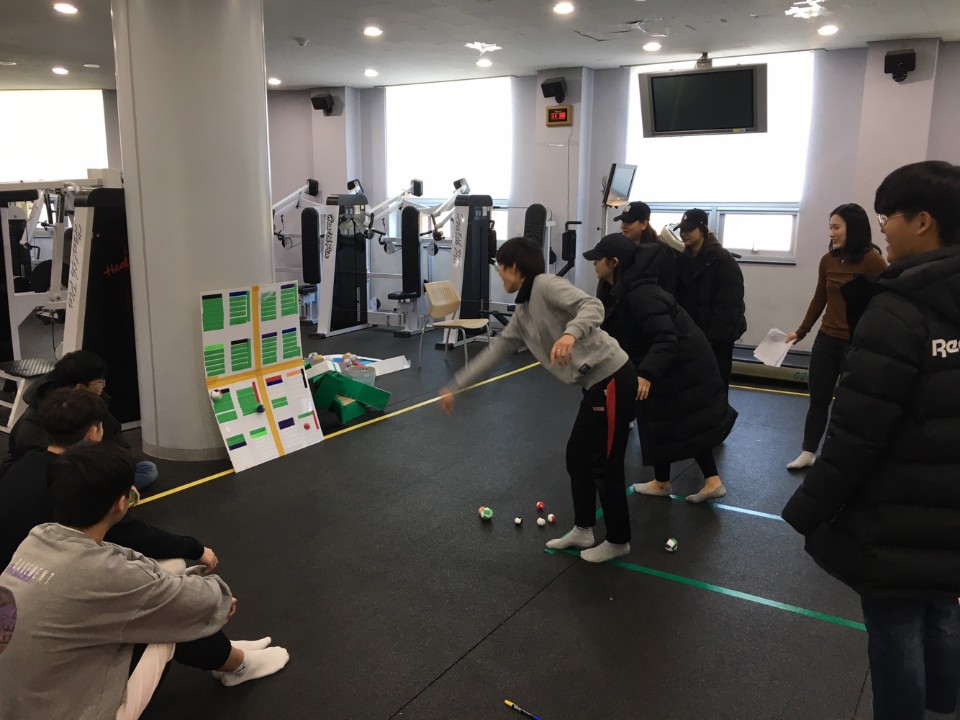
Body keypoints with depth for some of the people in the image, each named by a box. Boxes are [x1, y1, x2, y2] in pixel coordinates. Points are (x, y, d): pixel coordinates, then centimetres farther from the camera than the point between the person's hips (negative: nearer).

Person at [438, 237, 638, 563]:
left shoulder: (546, 284, -11)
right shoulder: (522, 314, 15)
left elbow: (593, 306, -25)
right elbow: (495, 351, 18)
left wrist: (571, 333, -45)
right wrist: (454, 387, 18)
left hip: (612, 379, -9)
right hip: (595, 386, 9)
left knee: (604, 464, 3)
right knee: (577, 456, 18)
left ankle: (618, 540, 20)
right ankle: (583, 530, 33)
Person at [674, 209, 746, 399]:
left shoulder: (722, 259, -11)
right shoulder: (683, 259, 9)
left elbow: (728, 303, -16)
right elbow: (680, 298, 7)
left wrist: (713, 336, -20)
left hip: (717, 336, -6)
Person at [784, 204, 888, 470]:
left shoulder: (873, 261, -13)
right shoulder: (828, 260, 2)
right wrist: (800, 332, 14)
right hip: (826, 339, 5)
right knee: (818, 398, 13)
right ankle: (808, 453, 25)